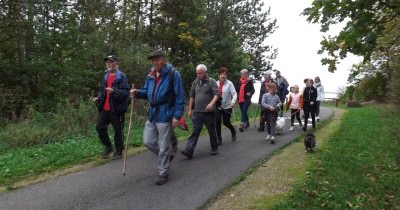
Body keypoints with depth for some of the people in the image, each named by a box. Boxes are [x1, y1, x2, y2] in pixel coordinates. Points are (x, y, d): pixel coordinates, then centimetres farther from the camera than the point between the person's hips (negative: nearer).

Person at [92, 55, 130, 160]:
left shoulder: (122, 76, -9)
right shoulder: (105, 76, 13)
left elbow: (126, 92, -18)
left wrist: (114, 91, -31)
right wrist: (98, 98, 7)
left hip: (116, 108, -7)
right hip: (104, 108, 7)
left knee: (118, 130, 4)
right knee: (99, 127, 7)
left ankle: (118, 152, 20)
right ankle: (108, 147, 27)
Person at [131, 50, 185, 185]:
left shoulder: (173, 74, -10)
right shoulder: (151, 75, 11)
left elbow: (180, 96, -13)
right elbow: (147, 92, 20)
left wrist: (177, 116, -17)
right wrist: (137, 92, -3)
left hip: (165, 116, -7)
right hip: (152, 114, 7)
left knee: (163, 146, 2)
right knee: (148, 141, 12)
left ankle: (163, 173, 18)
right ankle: (167, 156, 36)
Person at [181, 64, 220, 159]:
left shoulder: (211, 81, -4)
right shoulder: (195, 82, 11)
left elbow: (217, 94, -14)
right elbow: (192, 96, 16)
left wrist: (211, 103, -31)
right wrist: (190, 109, 13)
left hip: (209, 112, -3)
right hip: (197, 112, 4)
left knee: (212, 131, 10)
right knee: (195, 131, -2)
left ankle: (214, 148, 28)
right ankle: (189, 151, -7)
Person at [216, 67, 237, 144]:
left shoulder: (229, 83, -8)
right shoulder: (216, 83, 3)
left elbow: (234, 94, -15)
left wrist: (233, 101, -33)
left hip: (227, 106, -3)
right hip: (218, 106, 3)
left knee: (226, 122, 3)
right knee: (217, 121, -7)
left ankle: (233, 131, 37)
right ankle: (219, 138, 9)